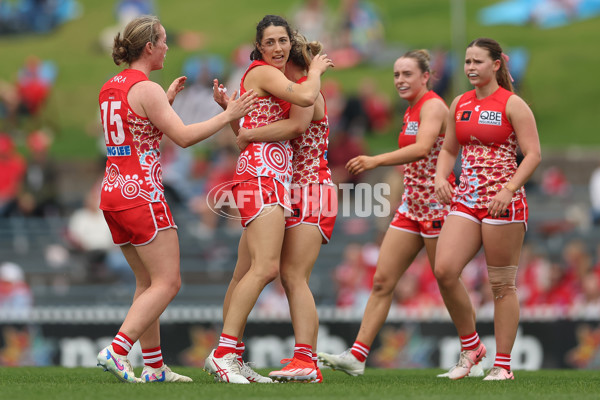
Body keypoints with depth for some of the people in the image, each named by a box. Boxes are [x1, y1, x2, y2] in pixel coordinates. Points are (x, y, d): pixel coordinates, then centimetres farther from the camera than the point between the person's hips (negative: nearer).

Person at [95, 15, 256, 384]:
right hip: (142, 194, -9)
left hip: (113, 191, 9)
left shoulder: (110, 88, 13)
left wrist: (167, 100, 27)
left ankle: (155, 366, 13)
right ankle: (116, 352, -17)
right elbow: (184, 136, -17)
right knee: (167, 283, -6)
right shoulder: (146, 90, -13)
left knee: (148, 283, 14)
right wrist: (226, 116, -9)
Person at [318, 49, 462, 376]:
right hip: (411, 205, 9)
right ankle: (357, 356, -3)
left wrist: (376, 160, -37)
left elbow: (422, 148, -29)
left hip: (435, 204, -9)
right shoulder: (411, 111, 15)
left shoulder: (433, 106, -12)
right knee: (382, 280, 0)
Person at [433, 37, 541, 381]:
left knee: (502, 285, -2)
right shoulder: (460, 104, 13)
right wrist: (441, 177, 2)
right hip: (466, 199, 5)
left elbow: (533, 154, -9)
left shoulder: (512, 104, -5)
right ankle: (470, 345, 5)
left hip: (504, 203, -5)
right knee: (444, 269, -12)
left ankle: (503, 365, 5)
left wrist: (508, 190, -20)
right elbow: (449, 149, 22)